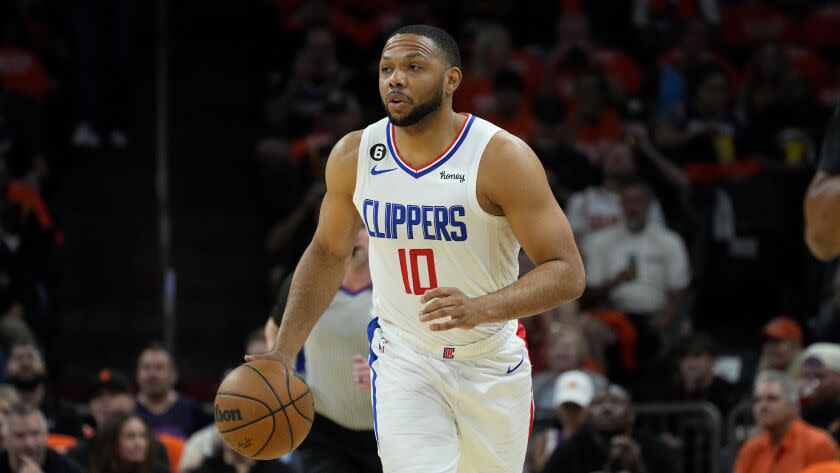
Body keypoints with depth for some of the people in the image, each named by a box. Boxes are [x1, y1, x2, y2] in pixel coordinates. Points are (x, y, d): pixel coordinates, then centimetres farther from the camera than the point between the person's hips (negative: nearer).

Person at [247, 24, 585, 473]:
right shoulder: (354, 156, -7)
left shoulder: (502, 157, -20)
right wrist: (284, 352, 2)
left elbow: (567, 272, -23)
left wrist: (481, 309, -40)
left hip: (493, 363, -1)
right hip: (403, 356, 1)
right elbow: (327, 252, 10)